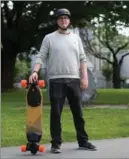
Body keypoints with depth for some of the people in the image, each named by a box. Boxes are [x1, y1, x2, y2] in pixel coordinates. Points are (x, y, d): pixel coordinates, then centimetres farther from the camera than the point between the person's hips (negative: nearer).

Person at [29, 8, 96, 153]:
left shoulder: (75, 38, 14)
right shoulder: (49, 38, 5)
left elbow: (82, 59, 11)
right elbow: (41, 57, -1)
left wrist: (84, 77, 1)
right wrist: (35, 71, -17)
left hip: (74, 80, 3)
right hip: (56, 80, -3)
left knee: (78, 112, 8)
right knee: (56, 113, -1)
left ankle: (83, 141, 16)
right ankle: (56, 143, 5)